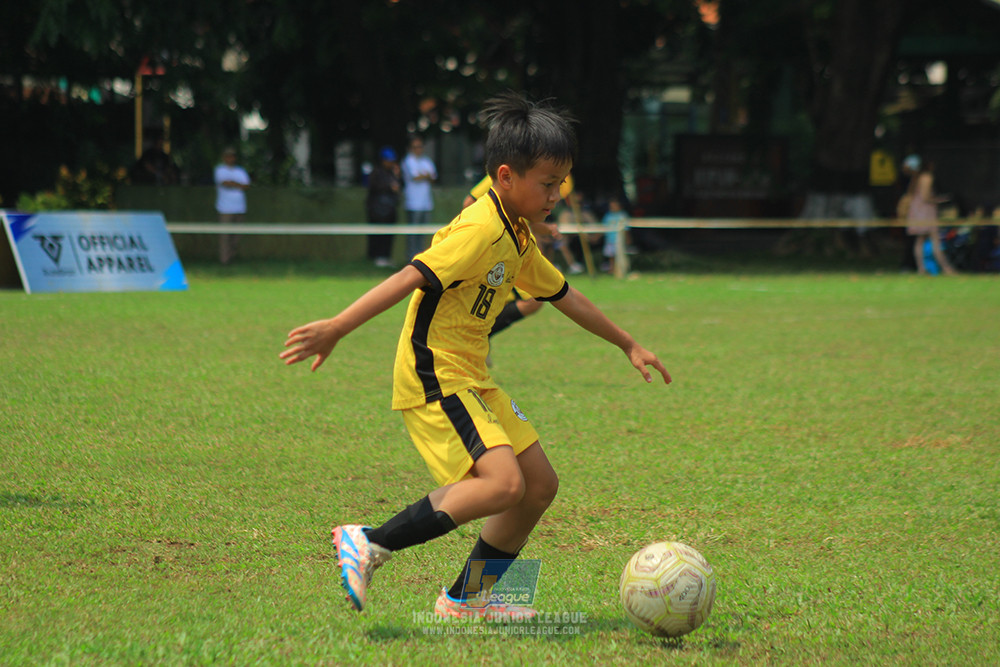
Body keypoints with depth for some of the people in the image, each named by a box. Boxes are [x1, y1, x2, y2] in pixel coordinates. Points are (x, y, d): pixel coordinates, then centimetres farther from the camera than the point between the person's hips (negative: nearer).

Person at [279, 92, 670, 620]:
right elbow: (412, 278, -26)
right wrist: (337, 329, -34)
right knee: (503, 483, -24)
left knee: (540, 483, 10)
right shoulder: (479, 231, -17)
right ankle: (369, 545, -19)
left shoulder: (517, 238, 15)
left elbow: (562, 295, 29)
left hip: (472, 380, 10)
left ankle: (466, 598, 18)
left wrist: (628, 345, 37)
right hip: (434, 377, -10)